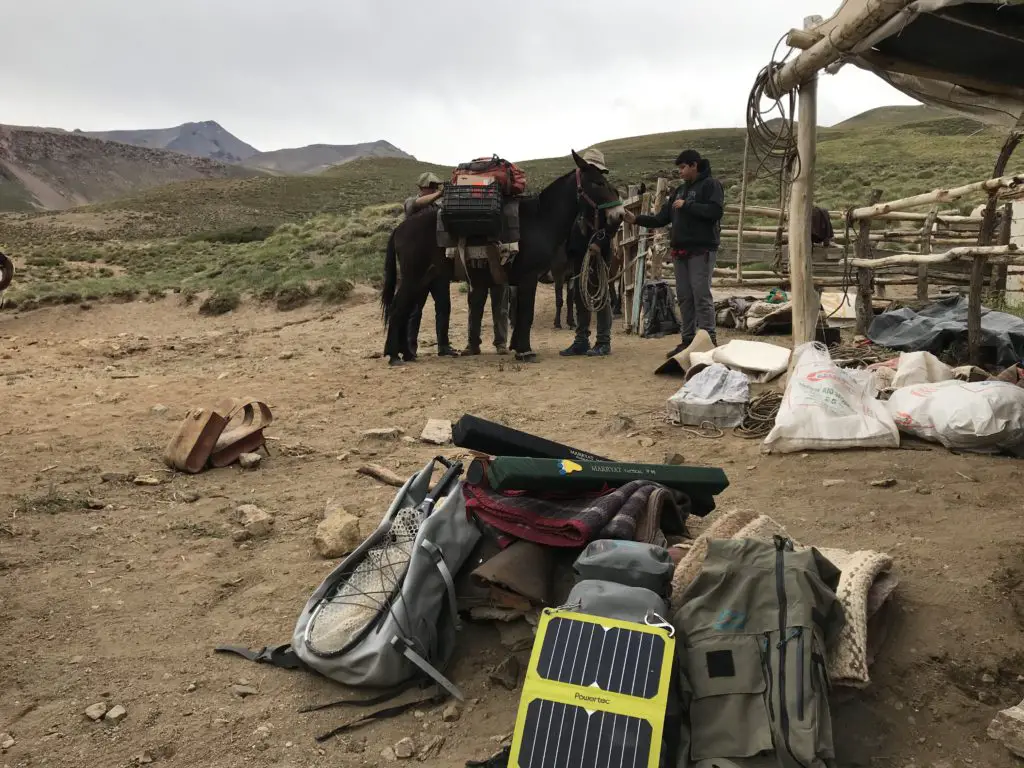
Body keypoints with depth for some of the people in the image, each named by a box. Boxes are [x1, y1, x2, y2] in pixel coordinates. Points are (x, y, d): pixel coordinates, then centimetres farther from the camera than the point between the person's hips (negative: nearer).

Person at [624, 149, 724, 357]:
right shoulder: (680, 190, 19)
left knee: (701, 296, -10)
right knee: (684, 298, 8)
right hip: (680, 251, 8)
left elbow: (715, 211, -18)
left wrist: (687, 205, -15)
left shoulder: (710, 185, -2)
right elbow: (661, 219, 16)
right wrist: (636, 219, 5)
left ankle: (709, 341, -8)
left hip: (702, 250, -7)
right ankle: (688, 340, 13)